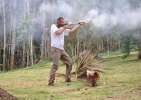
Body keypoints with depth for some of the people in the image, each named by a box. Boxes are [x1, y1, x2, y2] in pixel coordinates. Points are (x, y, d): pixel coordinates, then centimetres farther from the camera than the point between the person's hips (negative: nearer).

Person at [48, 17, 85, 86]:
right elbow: (58, 32, -24)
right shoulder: (53, 26, -4)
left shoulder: (62, 29, 14)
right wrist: (64, 27, -11)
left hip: (62, 49, 8)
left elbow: (72, 31, 17)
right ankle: (51, 82, -17)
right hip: (55, 49, -8)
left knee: (69, 63, 9)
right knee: (55, 65, -18)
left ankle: (68, 79, 18)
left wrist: (79, 24, 15)